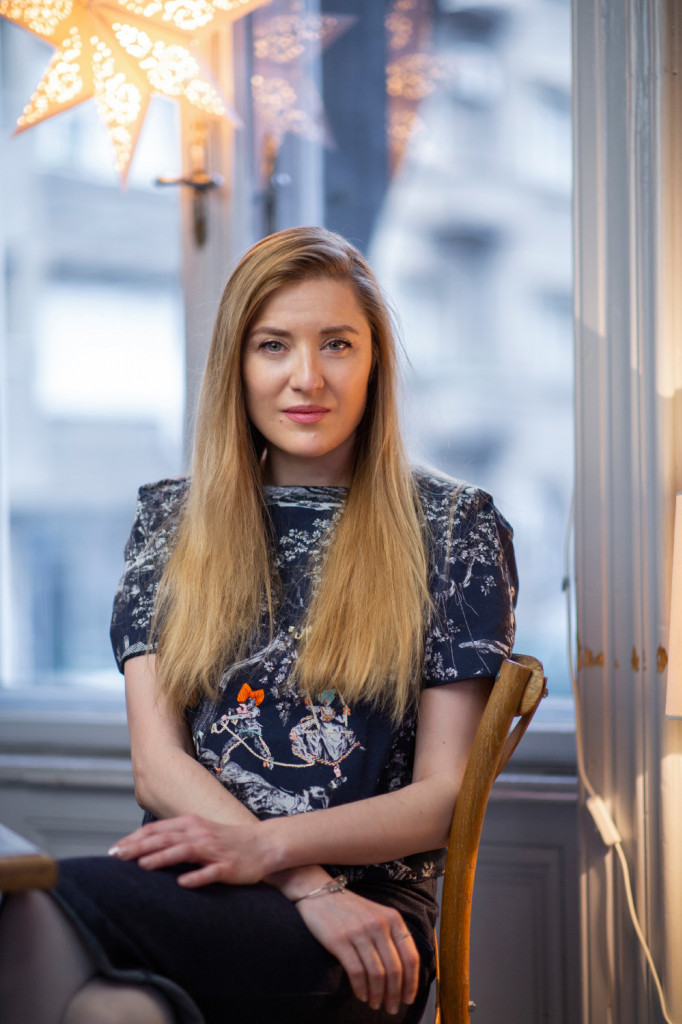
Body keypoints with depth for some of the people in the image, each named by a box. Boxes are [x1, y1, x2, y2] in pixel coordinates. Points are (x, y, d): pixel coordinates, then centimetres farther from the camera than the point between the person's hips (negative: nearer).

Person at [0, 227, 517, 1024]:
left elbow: (444, 795, 5)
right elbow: (157, 765, 7)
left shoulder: (454, 528, 10)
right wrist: (308, 887, -11)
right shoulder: (172, 523, 17)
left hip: (366, 916, -2)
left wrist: (268, 847, -13)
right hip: (189, 891, 3)